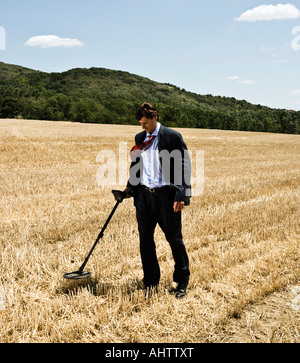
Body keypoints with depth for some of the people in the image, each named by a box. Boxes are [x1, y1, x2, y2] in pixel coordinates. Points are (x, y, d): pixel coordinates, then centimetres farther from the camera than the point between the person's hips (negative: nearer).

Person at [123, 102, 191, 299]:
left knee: (174, 239, 5)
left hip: (166, 195, -5)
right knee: (145, 239, 7)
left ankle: (182, 281, 24)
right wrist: (130, 187, 10)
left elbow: (184, 167, -7)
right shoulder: (140, 138, 12)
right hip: (144, 195, 5)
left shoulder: (172, 137, -5)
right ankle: (151, 282, 22)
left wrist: (182, 196, -14)